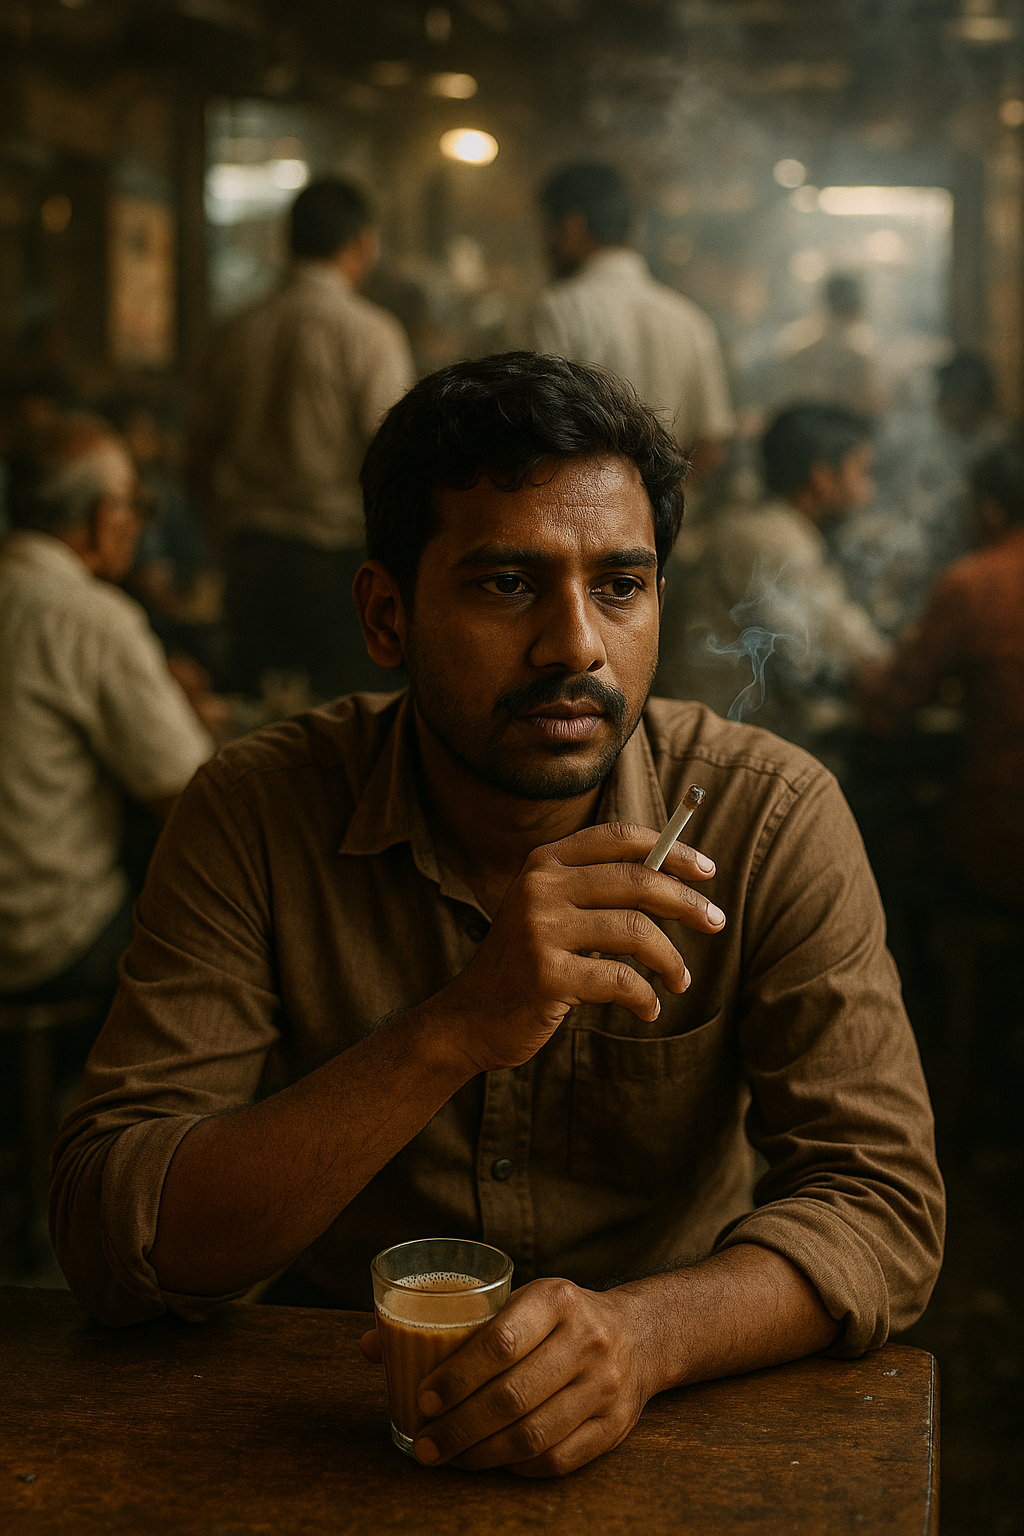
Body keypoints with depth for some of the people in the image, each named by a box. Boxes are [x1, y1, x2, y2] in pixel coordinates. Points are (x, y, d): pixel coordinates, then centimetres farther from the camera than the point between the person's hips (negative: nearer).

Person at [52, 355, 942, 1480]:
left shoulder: (768, 817, -9)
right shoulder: (257, 815, -11)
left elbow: (883, 1201, -11)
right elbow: (109, 1247, -17)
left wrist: (642, 1332, -31)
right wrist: (455, 1031, -30)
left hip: (665, 1428, 2)